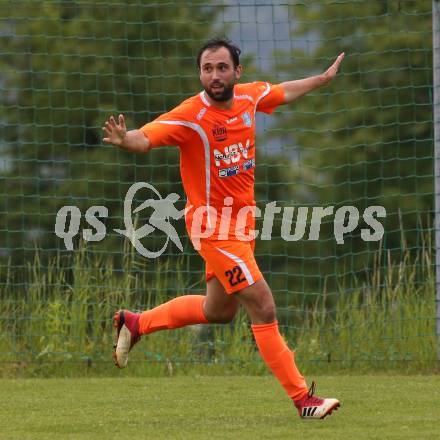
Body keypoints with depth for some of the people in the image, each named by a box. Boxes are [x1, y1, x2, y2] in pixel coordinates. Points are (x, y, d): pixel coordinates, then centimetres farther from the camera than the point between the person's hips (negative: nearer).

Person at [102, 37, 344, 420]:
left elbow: (284, 93, 19)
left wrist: (324, 78, 31)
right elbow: (146, 138, -32)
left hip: (241, 222, 8)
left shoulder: (249, 96, -2)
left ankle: (134, 323, 38)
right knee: (263, 306, -10)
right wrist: (124, 139, -54)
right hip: (214, 225, -8)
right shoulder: (190, 116, -22)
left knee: (218, 311, 22)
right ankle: (302, 398, -3)